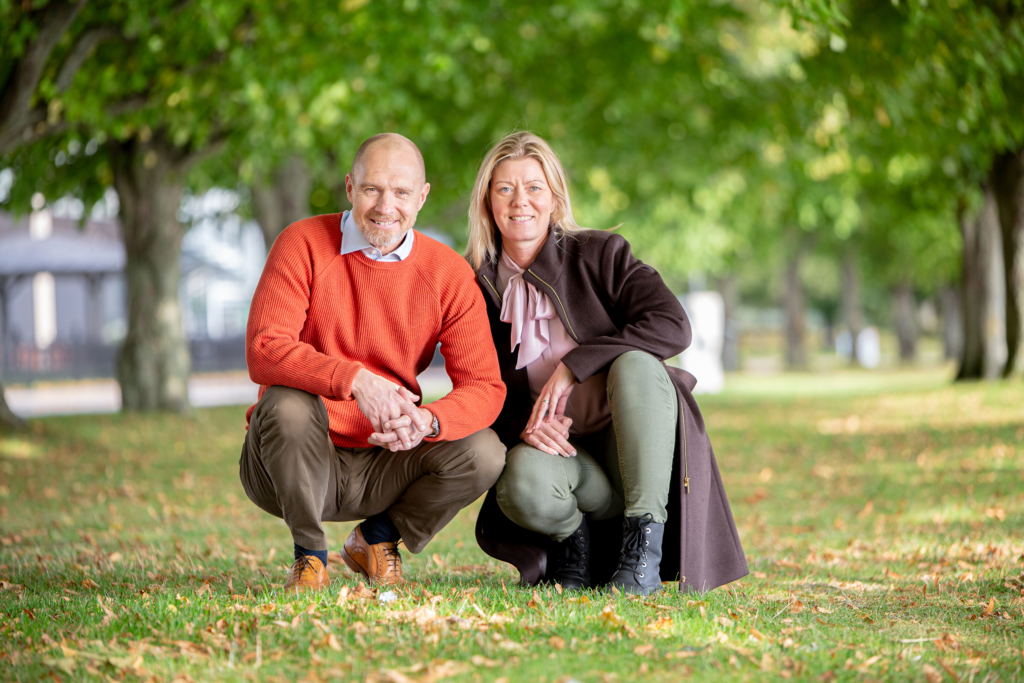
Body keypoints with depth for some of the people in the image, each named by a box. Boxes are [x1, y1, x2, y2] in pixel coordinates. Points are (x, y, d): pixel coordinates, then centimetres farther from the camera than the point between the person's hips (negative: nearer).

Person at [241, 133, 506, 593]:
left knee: (483, 455, -21)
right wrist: (355, 379, -38)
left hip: (383, 464, 3)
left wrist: (427, 421, -31)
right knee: (288, 404, -35)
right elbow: (263, 351, -23)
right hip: (291, 467, -3)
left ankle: (377, 538, 8)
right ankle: (309, 554, -9)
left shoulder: (450, 274, -3)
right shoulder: (304, 244, -10)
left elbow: (484, 386, -8)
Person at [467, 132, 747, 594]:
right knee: (522, 483, -36)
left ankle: (645, 539, -25)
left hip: (638, 445, 0)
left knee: (634, 364, -34)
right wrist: (522, 424, -17)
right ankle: (575, 537, -1)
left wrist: (573, 365, -23)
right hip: (564, 450, 0)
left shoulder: (601, 254, -1)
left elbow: (673, 327, -16)